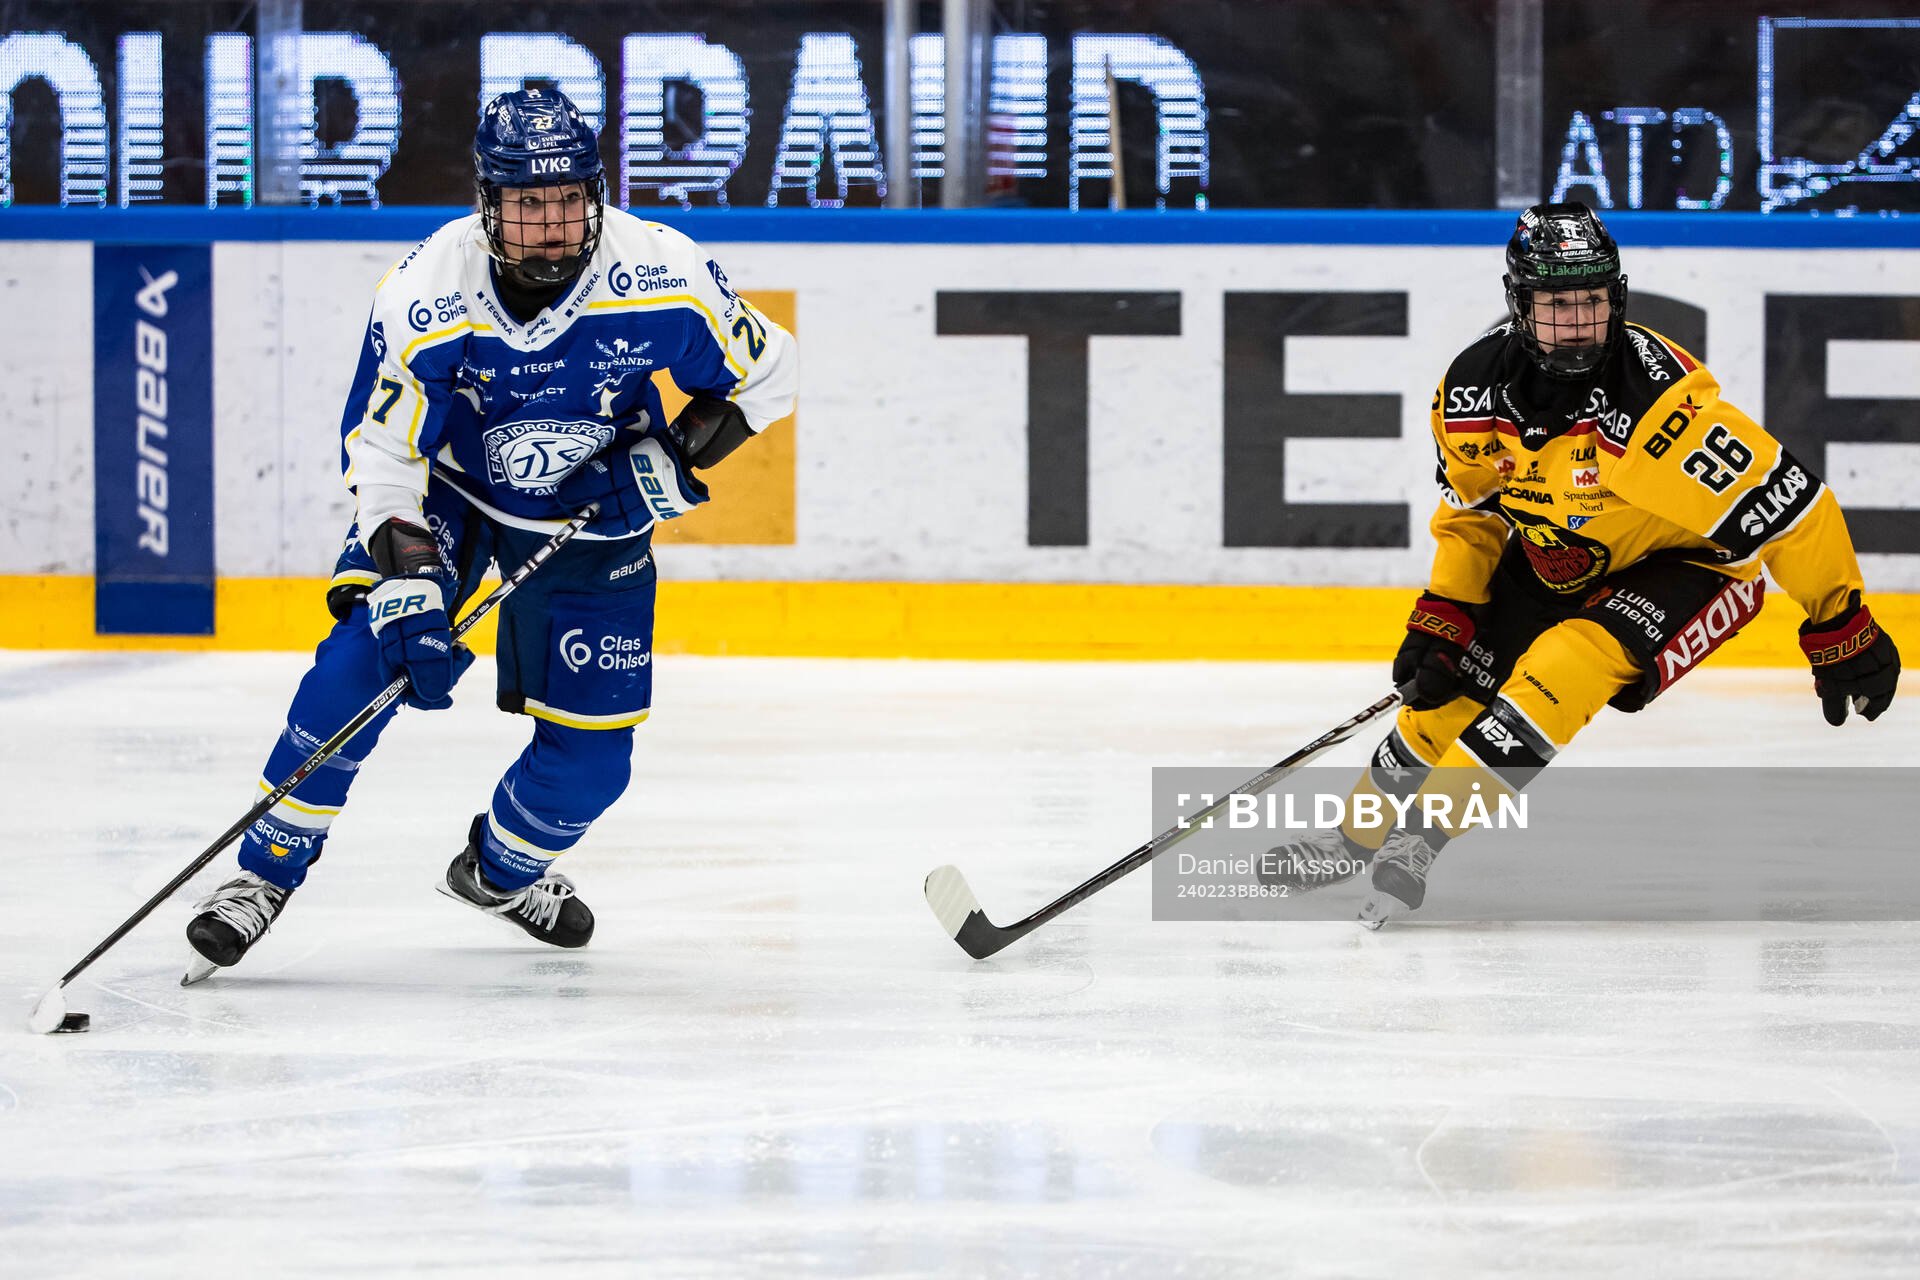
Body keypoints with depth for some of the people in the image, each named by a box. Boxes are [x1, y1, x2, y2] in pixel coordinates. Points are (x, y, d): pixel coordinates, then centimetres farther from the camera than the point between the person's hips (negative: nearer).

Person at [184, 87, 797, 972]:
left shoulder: (661, 277, -25)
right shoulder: (424, 297, -28)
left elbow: (765, 373, -9)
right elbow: (379, 452, -23)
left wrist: (674, 456, -21)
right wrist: (407, 585, -35)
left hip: (595, 508, 2)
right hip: (446, 491, -2)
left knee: (592, 755, 0)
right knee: (360, 659, -24)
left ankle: (503, 870, 33)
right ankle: (266, 872, -8)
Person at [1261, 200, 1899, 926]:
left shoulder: (1659, 398, -35)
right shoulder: (1474, 389, -16)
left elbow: (1789, 508, -29)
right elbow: (1471, 512, 3)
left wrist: (1842, 630, -23)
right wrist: (1441, 617, -5)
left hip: (1686, 567, -6)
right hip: (1557, 560, 6)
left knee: (1569, 664, -30)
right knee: (1449, 684, 0)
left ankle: (1424, 837, -24)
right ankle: (1357, 836, 25)